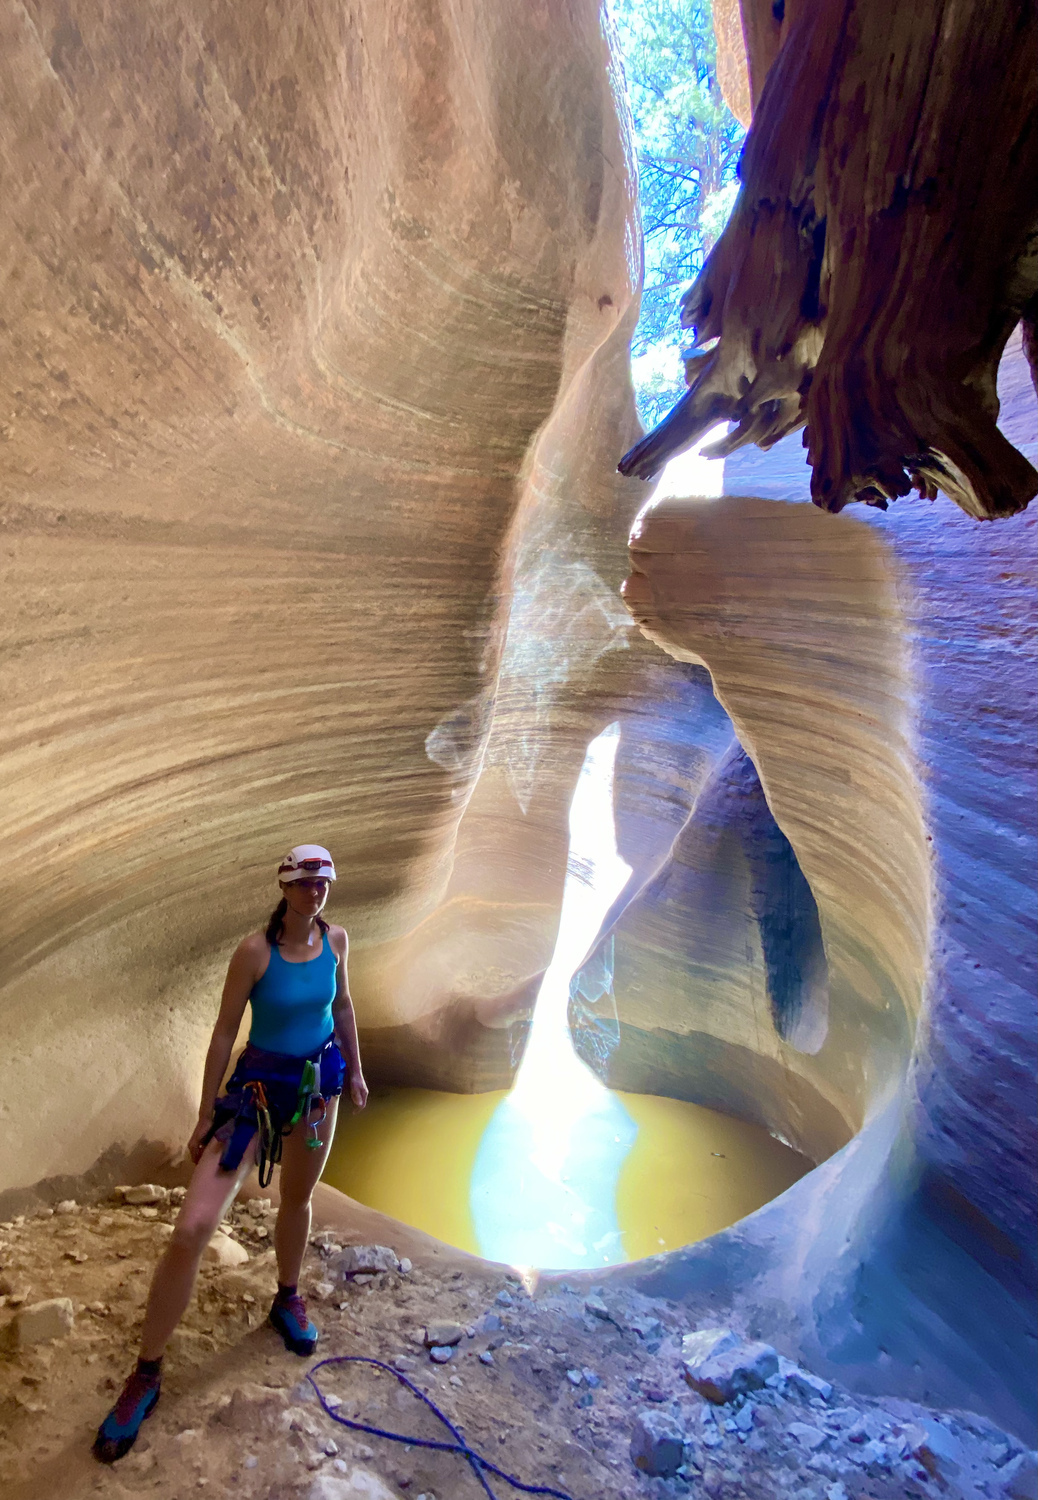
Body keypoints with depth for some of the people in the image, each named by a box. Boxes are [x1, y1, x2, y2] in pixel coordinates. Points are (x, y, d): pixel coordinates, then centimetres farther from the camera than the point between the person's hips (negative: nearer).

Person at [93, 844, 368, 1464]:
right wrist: (206, 1117, -6)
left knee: (298, 1199, 22)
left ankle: (288, 1299, 51)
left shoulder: (336, 938, -7)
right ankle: (147, 1374, 11)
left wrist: (354, 1069, 15)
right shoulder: (255, 950, -21)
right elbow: (224, 1034, -13)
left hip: (319, 1082, 4)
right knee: (191, 1229, -11)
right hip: (258, 1087, -4)